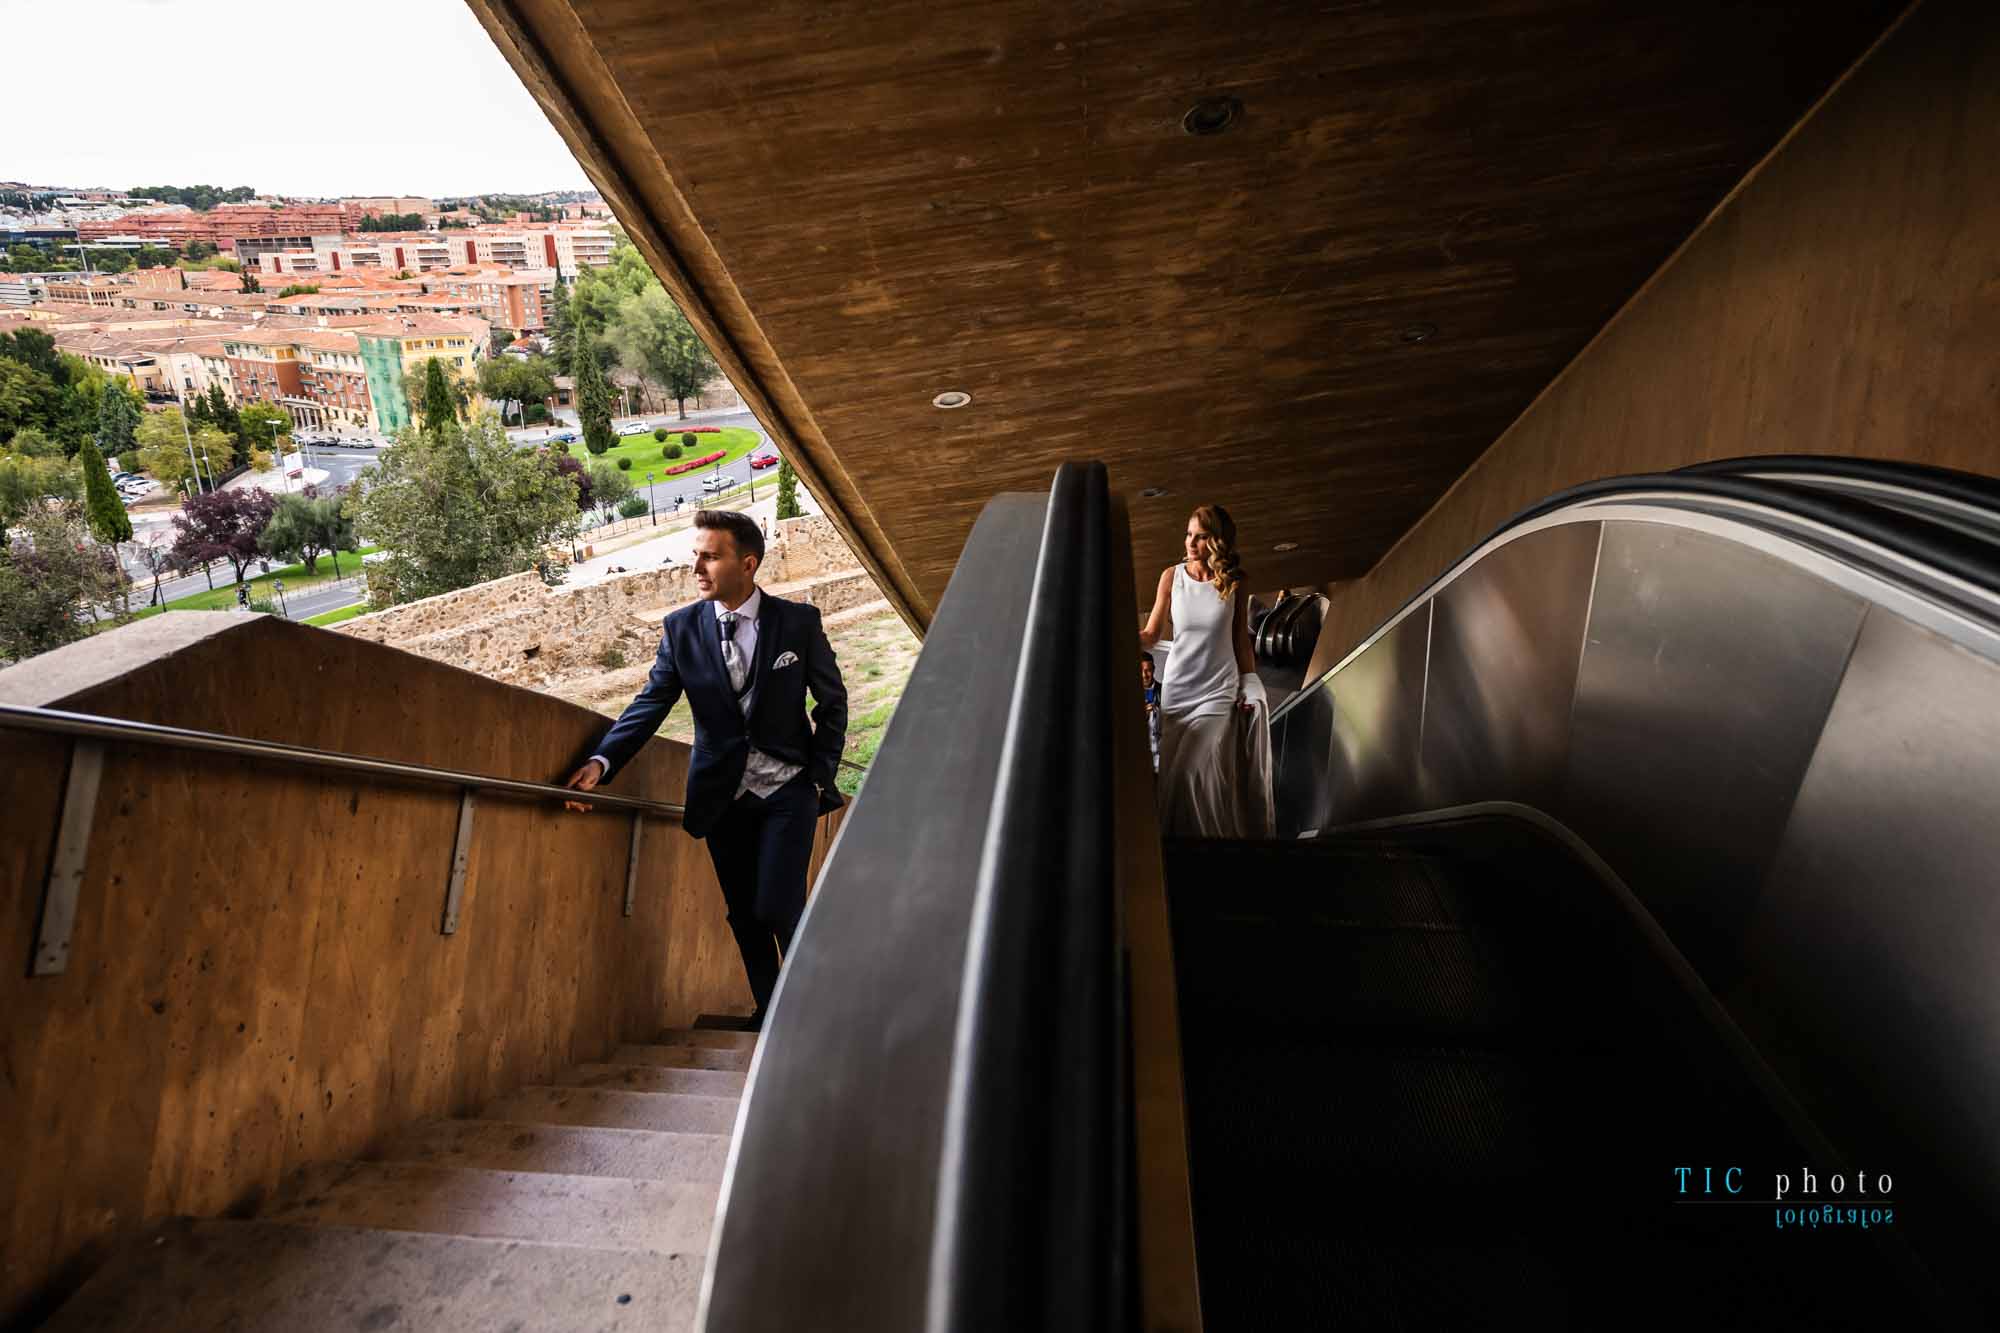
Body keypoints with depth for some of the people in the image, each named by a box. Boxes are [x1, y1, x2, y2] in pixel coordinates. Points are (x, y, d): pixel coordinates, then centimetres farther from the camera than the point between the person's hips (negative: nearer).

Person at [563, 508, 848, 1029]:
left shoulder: (799, 621, -7)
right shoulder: (682, 628, -1)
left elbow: (832, 702, 1)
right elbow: (650, 703, -5)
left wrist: (820, 778, -3)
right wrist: (601, 761, -20)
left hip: (788, 788, -3)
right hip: (722, 793, 3)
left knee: (777, 907, -9)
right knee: (744, 914, 10)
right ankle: (769, 1011, 28)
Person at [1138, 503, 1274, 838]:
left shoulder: (1233, 584, 2)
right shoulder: (1171, 576, 1)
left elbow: (1241, 641, 9)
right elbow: (1150, 636, -2)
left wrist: (1250, 687, 3)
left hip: (1220, 691, -1)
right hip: (1177, 689, 2)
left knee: (1202, 773, -12)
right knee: (1174, 776, 1)